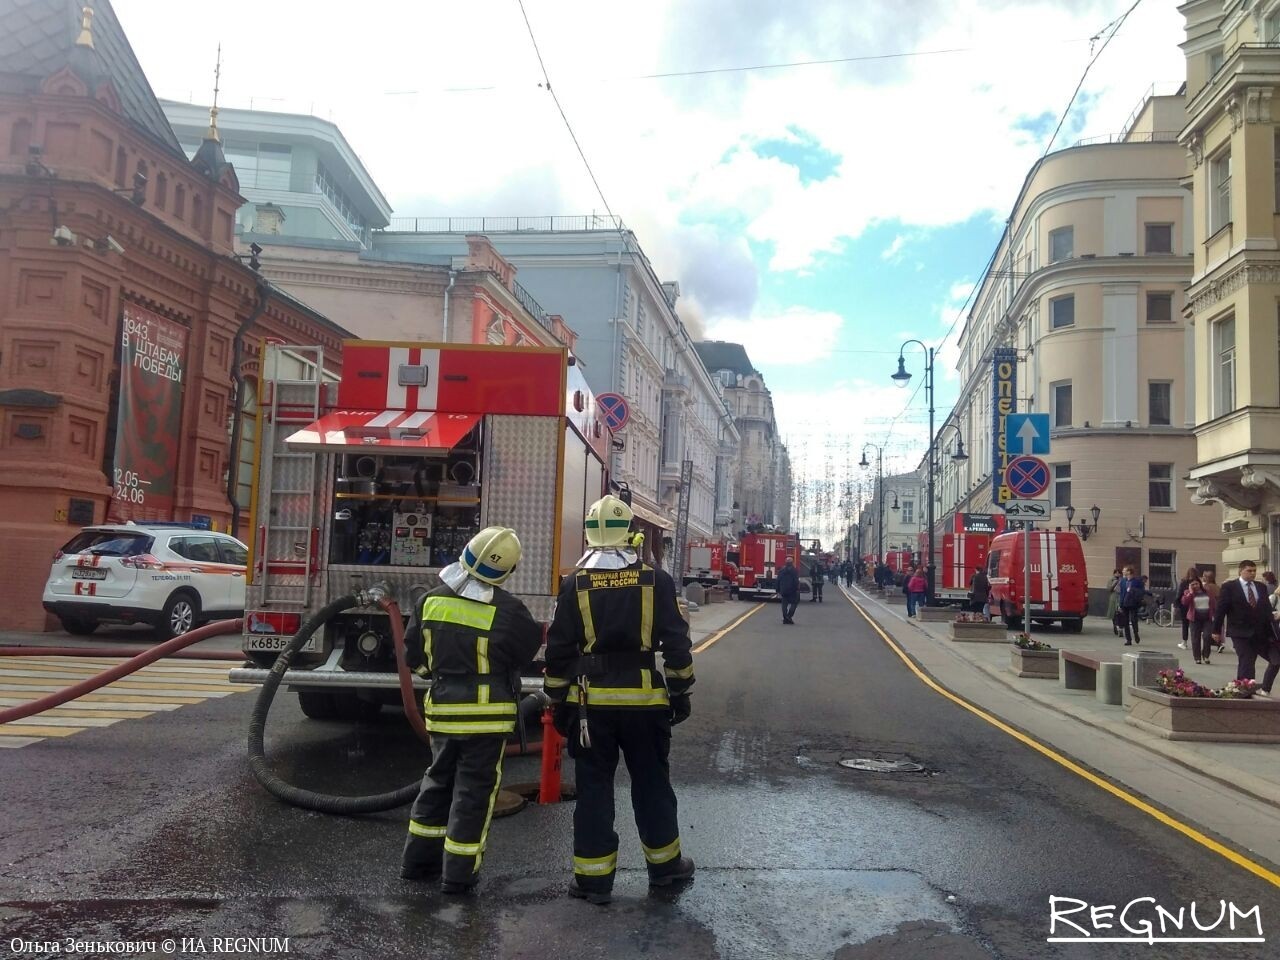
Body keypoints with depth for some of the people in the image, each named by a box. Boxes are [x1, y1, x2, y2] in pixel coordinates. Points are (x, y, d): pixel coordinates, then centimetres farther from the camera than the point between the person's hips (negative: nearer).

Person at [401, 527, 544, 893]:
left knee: (438, 780, 20)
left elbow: (413, 655, 7)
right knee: (474, 789, 5)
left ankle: (418, 859, 28)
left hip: (441, 709, 5)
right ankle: (458, 873, 10)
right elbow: (530, 647, -3)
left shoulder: (432, 600, -2)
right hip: (487, 714, -5)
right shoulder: (508, 610, -16)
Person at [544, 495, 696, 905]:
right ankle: (665, 864, 28)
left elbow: (558, 649, 0)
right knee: (651, 784, 15)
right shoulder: (655, 580, -3)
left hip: (591, 702, 0)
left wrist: (558, 701, 8)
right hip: (644, 699, 0)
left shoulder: (575, 584, -2)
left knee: (594, 789, 8)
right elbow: (676, 642, -2)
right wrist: (680, 691, 8)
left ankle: (593, 878, 12)